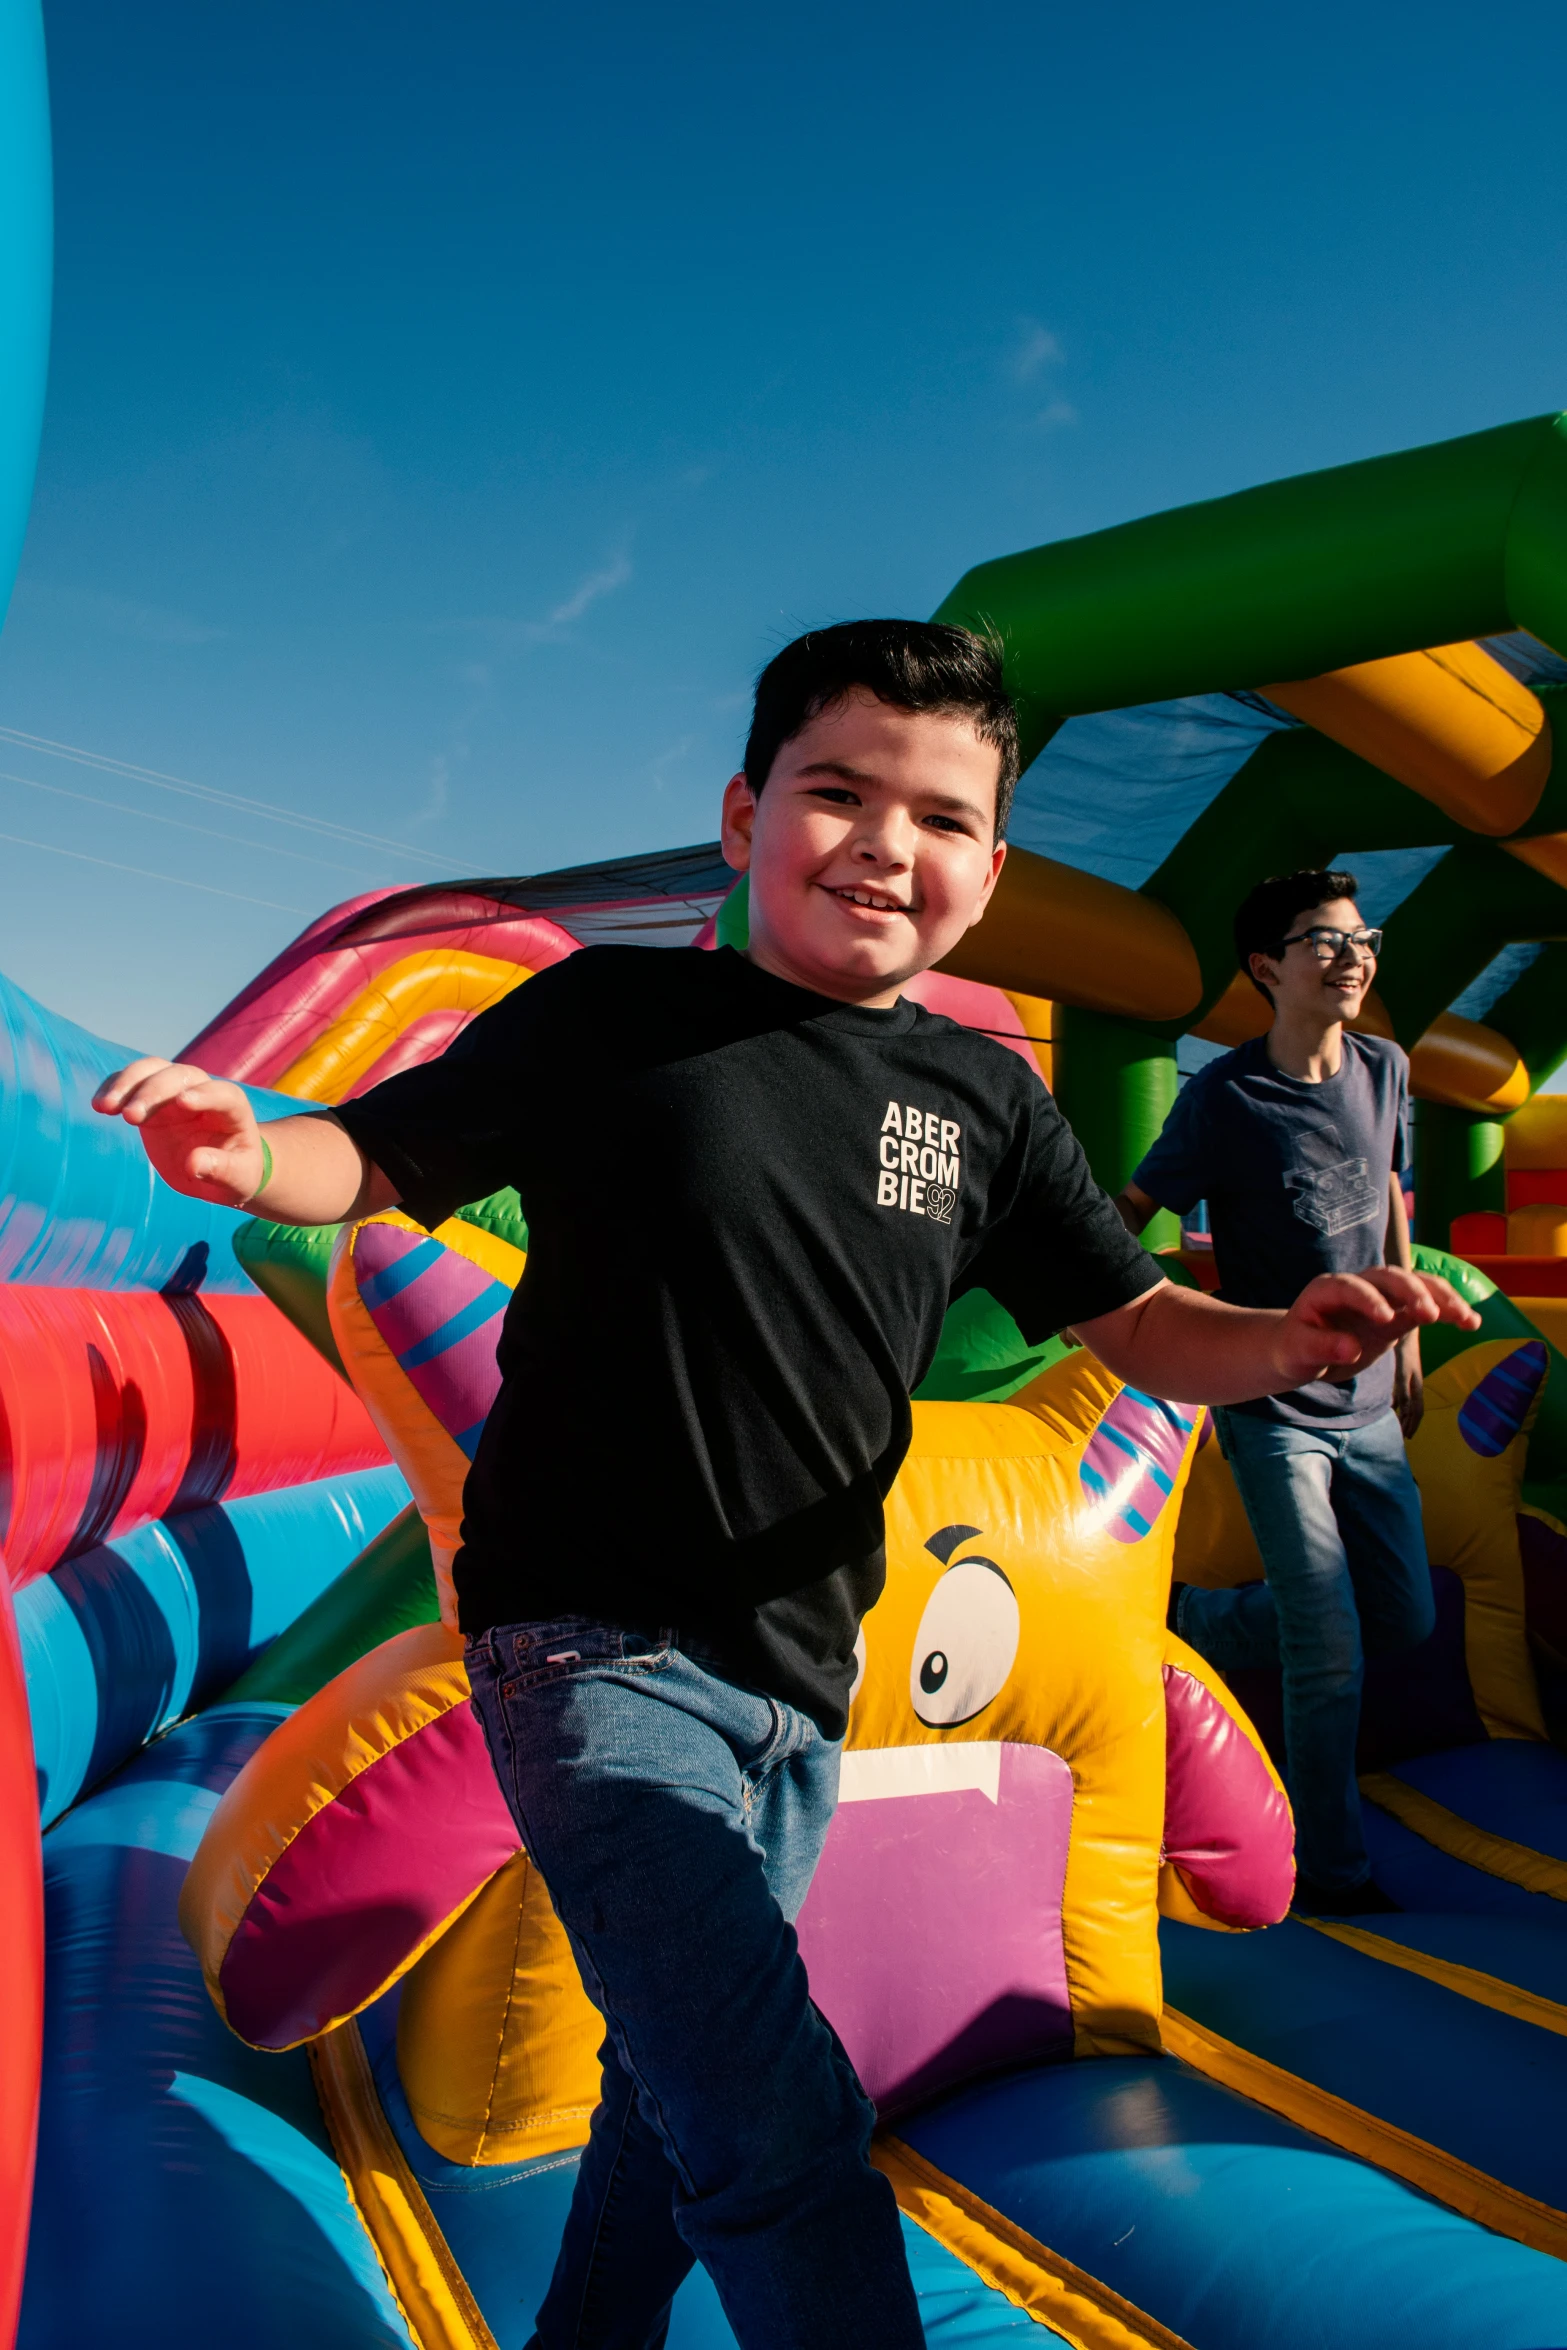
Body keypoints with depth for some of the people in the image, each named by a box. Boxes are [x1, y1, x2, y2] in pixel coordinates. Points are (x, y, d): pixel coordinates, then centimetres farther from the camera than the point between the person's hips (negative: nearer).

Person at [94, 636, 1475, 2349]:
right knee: (781, 2123, -15)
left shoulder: (983, 1096, 2)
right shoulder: (613, 1014, -9)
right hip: (592, 1646, -5)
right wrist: (247, 1156, -24)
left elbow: (1139, 1327, 4)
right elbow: (371, 1156, -3)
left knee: (688, 2082, 23)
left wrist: (1292, 1337, -16)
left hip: (798, 1676, 5)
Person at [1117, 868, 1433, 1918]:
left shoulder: (1385, 1069, 2)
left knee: (1406, 1622, 13)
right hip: (1274, 1412, -6)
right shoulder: (1225, 1098, -14)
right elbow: (1127, 1217, -6)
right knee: (1331, 1654, -4)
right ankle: (1334, 1866, 18)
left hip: (1370, 1408, 6)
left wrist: (1407, 1335, 17)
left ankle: (1188, 1618, 32)